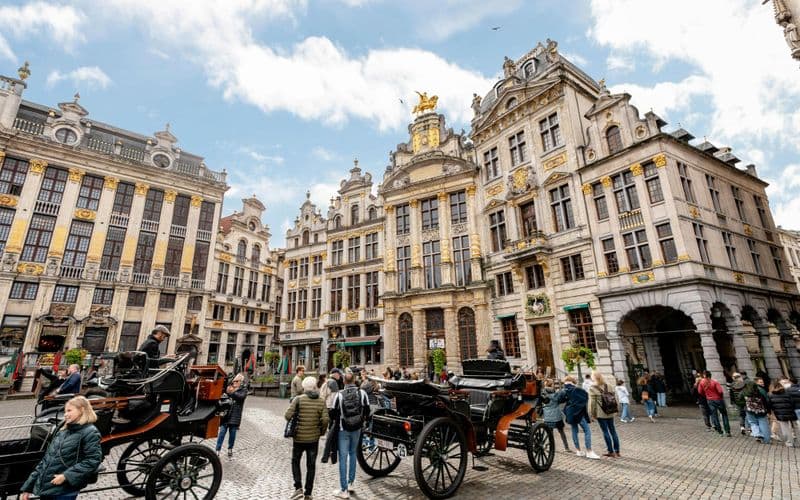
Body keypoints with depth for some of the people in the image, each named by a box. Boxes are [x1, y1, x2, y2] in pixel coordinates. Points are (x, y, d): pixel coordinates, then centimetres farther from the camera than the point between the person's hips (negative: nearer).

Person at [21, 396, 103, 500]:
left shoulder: (90, 432, -11)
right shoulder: (62, 432, 13)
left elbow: (93, 460, -17)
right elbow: (46, 459, 17)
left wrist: (66, 476, -21)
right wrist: (27, 487, 15)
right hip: (44, 488, 7)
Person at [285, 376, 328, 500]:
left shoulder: (298, 399, -12)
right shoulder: (321, 401, -6)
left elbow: (287, 415, -18)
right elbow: (325, 420, -13)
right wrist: (322, 431, 5)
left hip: (299, 437, -1)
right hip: (313, 438, 2)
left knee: (295, 462, 20)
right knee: (311, 466, 14)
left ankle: (298, 488, 9)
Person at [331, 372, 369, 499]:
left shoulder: (339, 394, -16)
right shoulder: (362, 393, -10)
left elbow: (334, 413, -9)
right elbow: (367, 411, -1)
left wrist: (337, 422, 12)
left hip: (343, 430, -3)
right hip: (357, 429, 3)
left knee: (343, 458, 5)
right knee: (352, 454, 22)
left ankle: (344, 490, 10)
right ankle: (351, 483, 31)